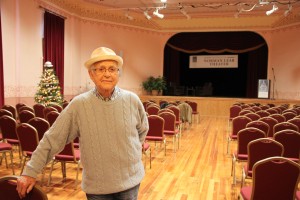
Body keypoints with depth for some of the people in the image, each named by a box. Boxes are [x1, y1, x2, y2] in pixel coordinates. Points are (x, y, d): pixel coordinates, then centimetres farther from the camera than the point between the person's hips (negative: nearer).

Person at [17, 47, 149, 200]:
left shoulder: (132, 100, -7)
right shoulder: (78, 105, -12)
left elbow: (143, 129, 11)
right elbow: (52, 139, -9)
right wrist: (30, 172, -9)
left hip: (129, 180, 1)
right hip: (96, 186, -1)